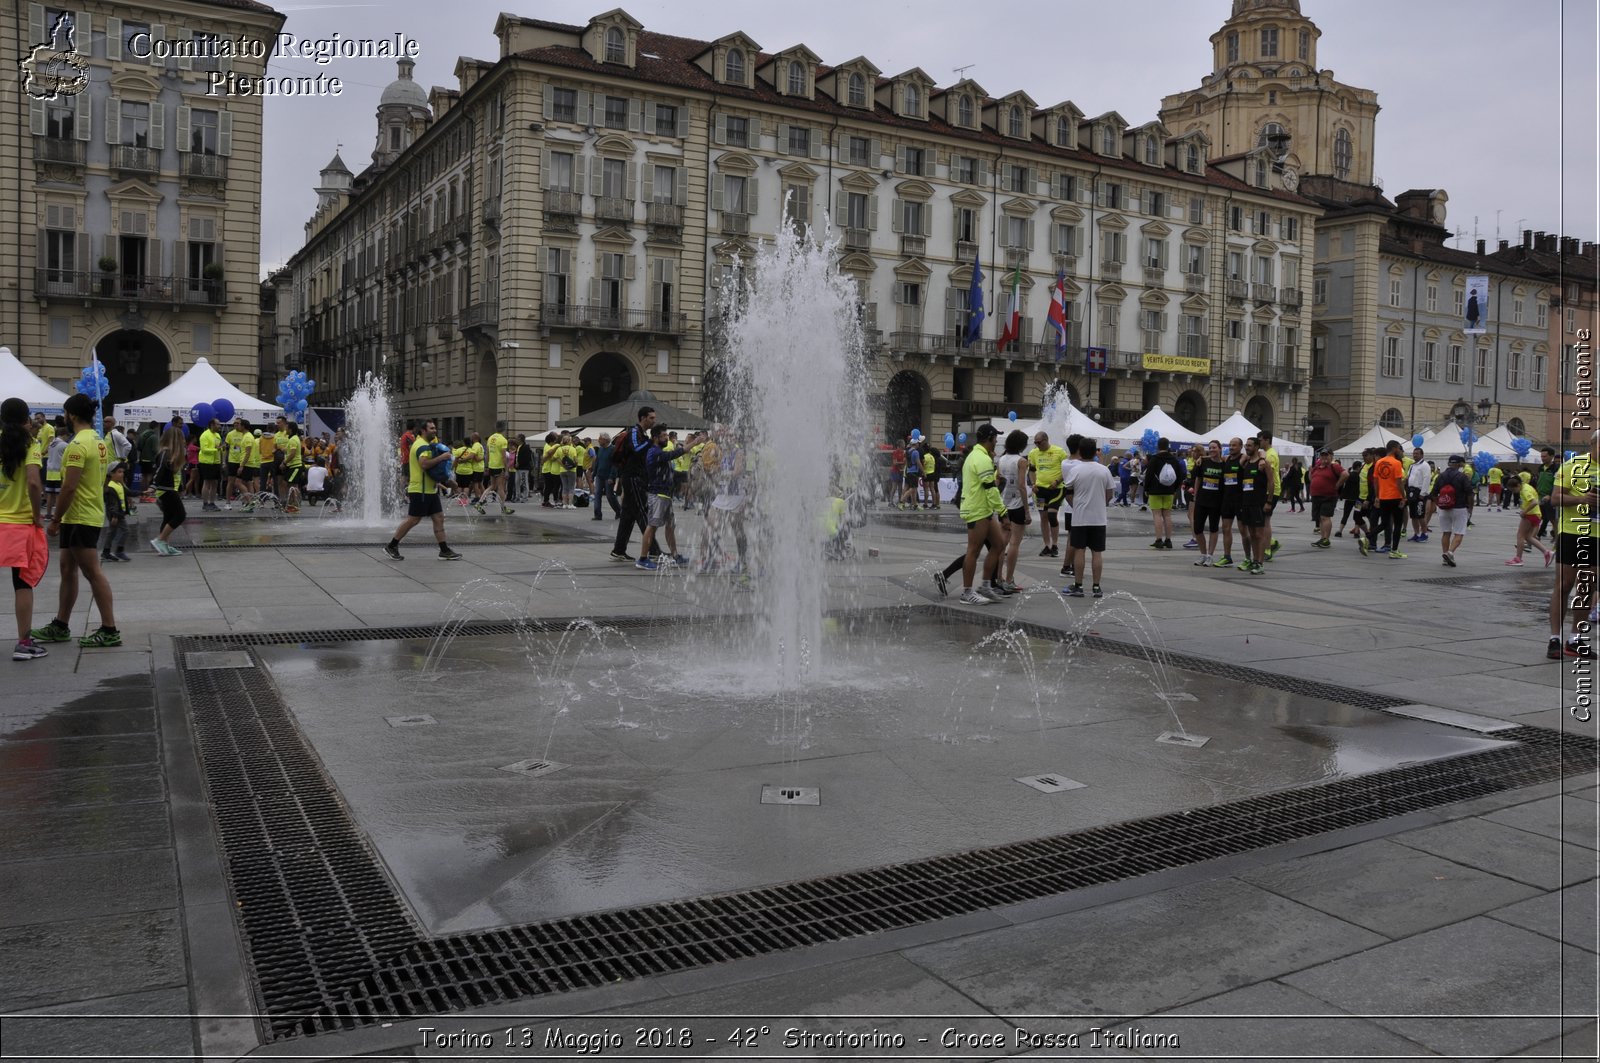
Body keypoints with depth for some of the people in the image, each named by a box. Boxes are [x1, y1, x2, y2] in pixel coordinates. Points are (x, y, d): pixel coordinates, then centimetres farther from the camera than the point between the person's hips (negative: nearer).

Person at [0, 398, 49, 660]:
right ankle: (24, 643, 3)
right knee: (23, 583, 3)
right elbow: (34, 482, -21)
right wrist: (37, 515, -13)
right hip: (22, 524, -4)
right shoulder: (29, 444, -10)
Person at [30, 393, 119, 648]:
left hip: (80, 519, -10)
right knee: (68, 570, 16)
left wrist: (55, 520, -14)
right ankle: (60, 627, 24)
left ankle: (110, 631, -3)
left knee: (93, 573, -6)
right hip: (91, 515, 10)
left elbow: (69, 487, -22)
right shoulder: (99, 442, 11)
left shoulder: (78, 445, -18)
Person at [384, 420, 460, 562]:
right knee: (413, 520, -5)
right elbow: (424, 464, -32)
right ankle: (391, 547, 5)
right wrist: (441, 457, -26)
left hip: (429, 490, 10)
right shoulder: (422, 446, -16)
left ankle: (444, 551, 6)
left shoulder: (426, 444, 18)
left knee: (439, 518, 6)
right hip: (420, 490, -10)